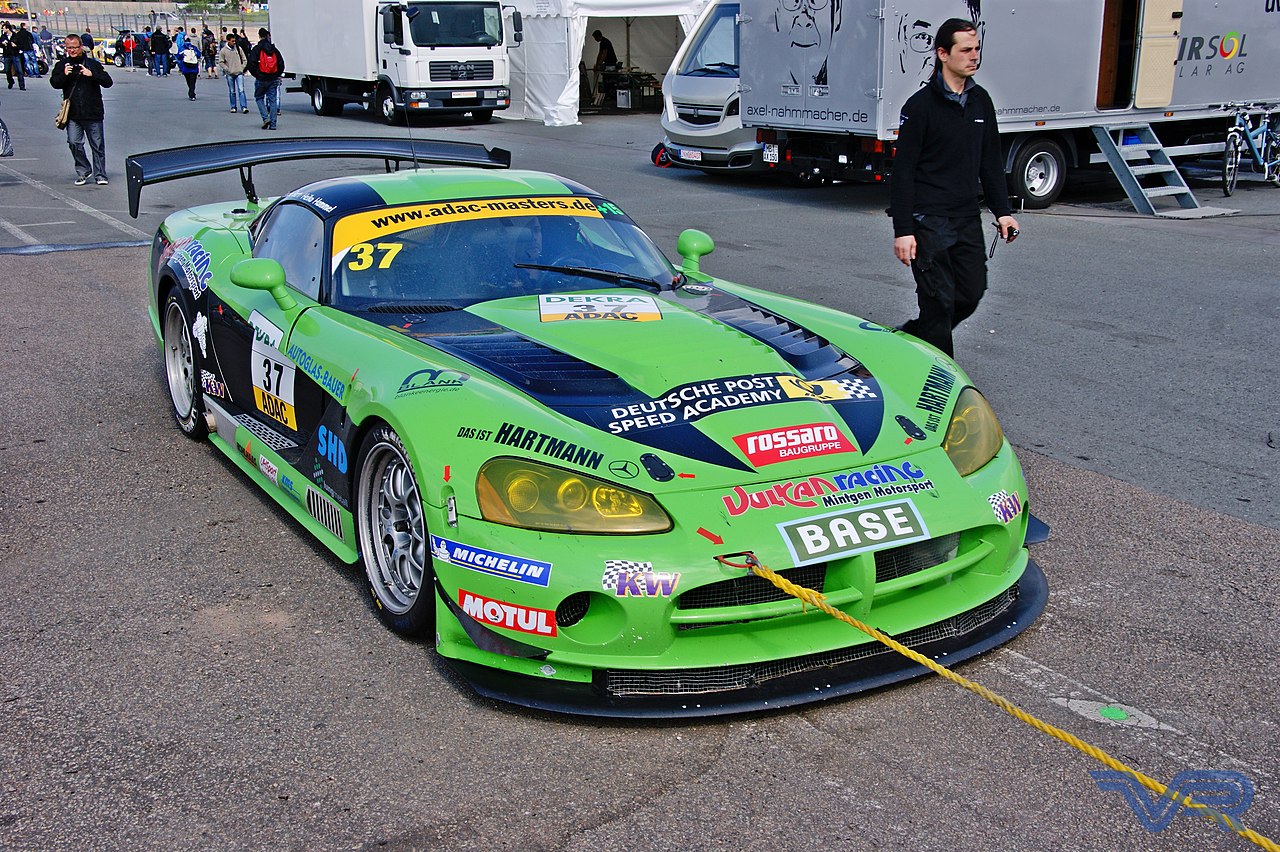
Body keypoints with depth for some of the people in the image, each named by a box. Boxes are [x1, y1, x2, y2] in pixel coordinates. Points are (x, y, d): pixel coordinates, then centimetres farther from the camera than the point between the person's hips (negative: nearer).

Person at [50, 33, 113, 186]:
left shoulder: (93, 63, 4)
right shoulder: (62, 65, 9)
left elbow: (108, 82, -1)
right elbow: (54, 83, 2)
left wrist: (92, 75, -16)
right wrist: (64, 75, -16)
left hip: (93, 113, -1)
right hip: (73, 114, 1)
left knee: (97, 145, 2)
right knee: (74, 143, -7)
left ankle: (100, 175, 12)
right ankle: (83, 171, 11)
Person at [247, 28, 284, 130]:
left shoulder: (256, 49, -5)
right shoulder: (274, 49, 7)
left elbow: (251, 64, -10)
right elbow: (281, 63, 9)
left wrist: (255, 74, 4)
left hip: (261, 79, -3)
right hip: (273, 79, 3)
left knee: (259, 98, 14)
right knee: (273, 100, 5)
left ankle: (265, 117, -6)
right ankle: (272, 124, 1)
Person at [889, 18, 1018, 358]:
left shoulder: (981, 101, 11)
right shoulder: (921, 106, -9)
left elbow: (991, 162, 19)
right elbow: (903, 172, -10)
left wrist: (1002, 211, 12)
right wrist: (903, 230, -15)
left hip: (967, 218, 7)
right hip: (928, 220, -7)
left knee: (971, 293, 7)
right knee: (939, 300, -6)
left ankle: (910, 336, 27)